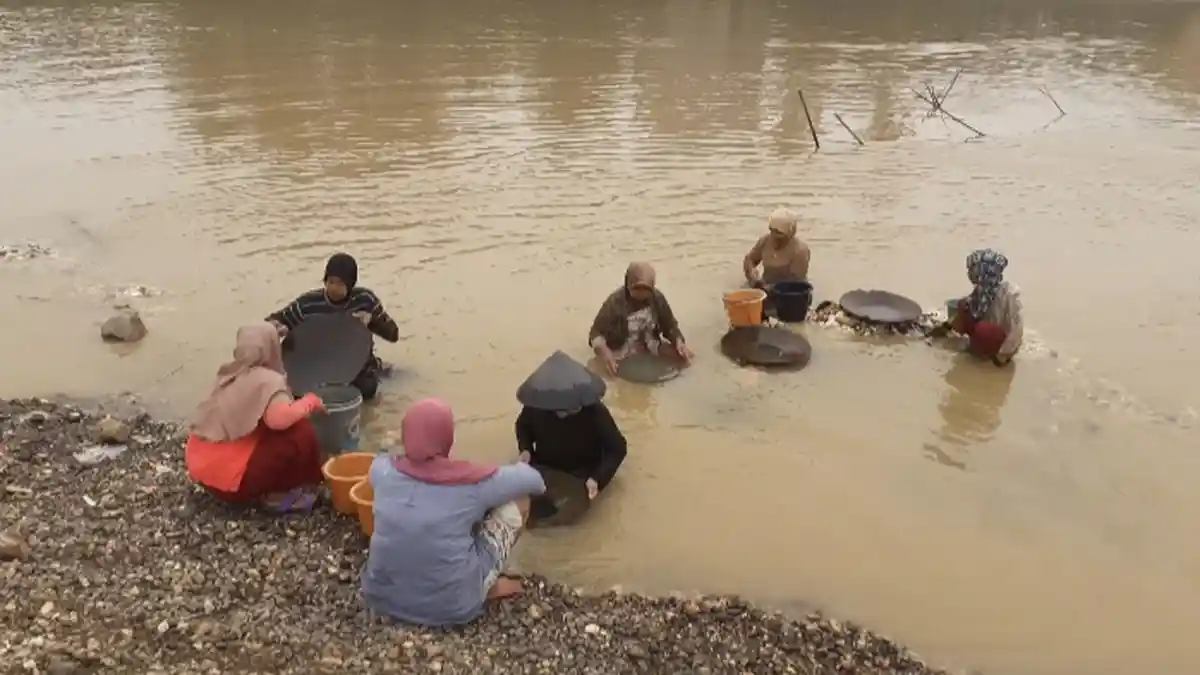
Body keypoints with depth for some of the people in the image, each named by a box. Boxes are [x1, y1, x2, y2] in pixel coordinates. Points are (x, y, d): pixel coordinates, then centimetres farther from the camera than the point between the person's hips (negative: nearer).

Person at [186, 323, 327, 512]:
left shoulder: (230, 374, 9)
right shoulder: (267, 380, -15)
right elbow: (279, 418, -33)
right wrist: (311, 402, -16)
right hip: (228, 477, -9)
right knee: (302, 433, -11)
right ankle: (278, 494, 0)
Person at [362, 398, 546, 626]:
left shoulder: (385, 471, -7)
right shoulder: (471, 481, -17)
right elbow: (531, 480, -1)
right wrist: (537, 483, 21)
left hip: (383, 596, 5)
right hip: (451, 606, -4)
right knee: (519, 501, 5)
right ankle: (488, 587, 15)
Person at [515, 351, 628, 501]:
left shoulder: (595, 411, -22)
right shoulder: (535, 406, -15)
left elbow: (617, 448, -13)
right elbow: (523, 425, 10)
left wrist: (598, 478, -27)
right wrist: (525, 449, -10)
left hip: (579, 477, -3)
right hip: (543, 469, 3)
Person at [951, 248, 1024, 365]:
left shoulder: (1010, 292, -28)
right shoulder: (982, 289, -8)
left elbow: (1016, 328, -26)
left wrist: (1004, 354, -24)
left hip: (1004, 342, -6)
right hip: (986, 336, 6)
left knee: (983, 329, -37)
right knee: (963, 306, -10)